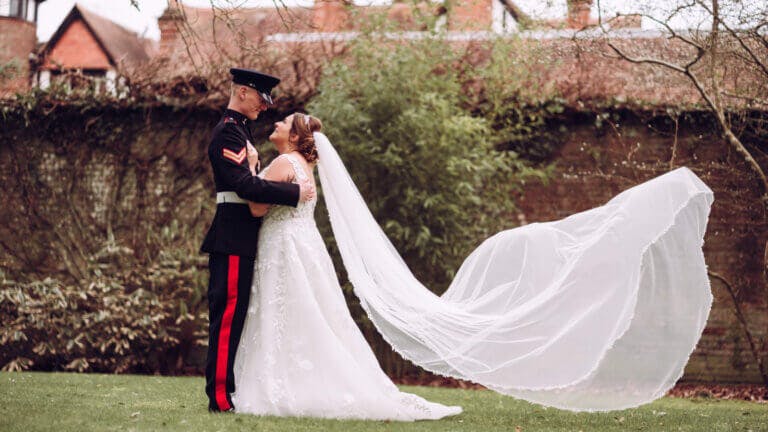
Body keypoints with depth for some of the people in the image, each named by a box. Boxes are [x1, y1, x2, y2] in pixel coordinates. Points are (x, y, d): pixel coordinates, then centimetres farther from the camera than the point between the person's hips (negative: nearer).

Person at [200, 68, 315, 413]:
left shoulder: (239, 130, 20)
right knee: (228, 315, -8)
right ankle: (220, 396, -7)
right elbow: (246, 185, -23)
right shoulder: (228, 132, -12)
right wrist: (295, 193, -20)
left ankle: (229, 391, 15)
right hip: (233, 239, -10)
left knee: (234, 317, 11)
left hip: (240, 241, 10)